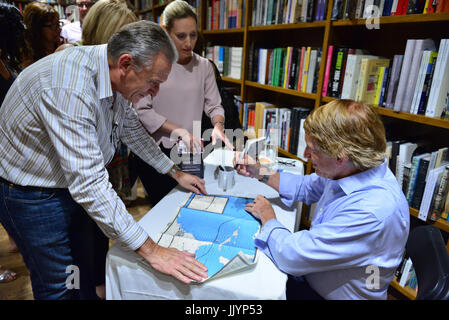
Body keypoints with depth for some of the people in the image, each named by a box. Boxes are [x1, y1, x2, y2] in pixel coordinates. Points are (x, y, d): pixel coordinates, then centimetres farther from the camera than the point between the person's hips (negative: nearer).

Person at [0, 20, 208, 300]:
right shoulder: (69, 89, -35)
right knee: (61, 287, 7)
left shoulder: (113, 77, -7)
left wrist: (176, 173, 8)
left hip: (70, 187, 8)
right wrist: (150, 250, -35)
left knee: (85, 271, 21)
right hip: (31, 196, -8)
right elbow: (89, 185, -38)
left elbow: (132, 130, 7)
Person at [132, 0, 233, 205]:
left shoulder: (203, 66, 5)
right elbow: (141, 110, -12)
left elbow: (214, 105, 7)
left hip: (189, 152, 3)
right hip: (153, 152, -3)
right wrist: (179, 131, -19)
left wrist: (218, 126, -14)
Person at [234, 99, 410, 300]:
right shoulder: (349, 171, -9)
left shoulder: (372, 212, -37)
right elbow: (306, 187, 11)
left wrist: (267, 217, -15)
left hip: (327, 294, -7)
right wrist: (260, 173, 0)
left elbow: (292, 256, -34)